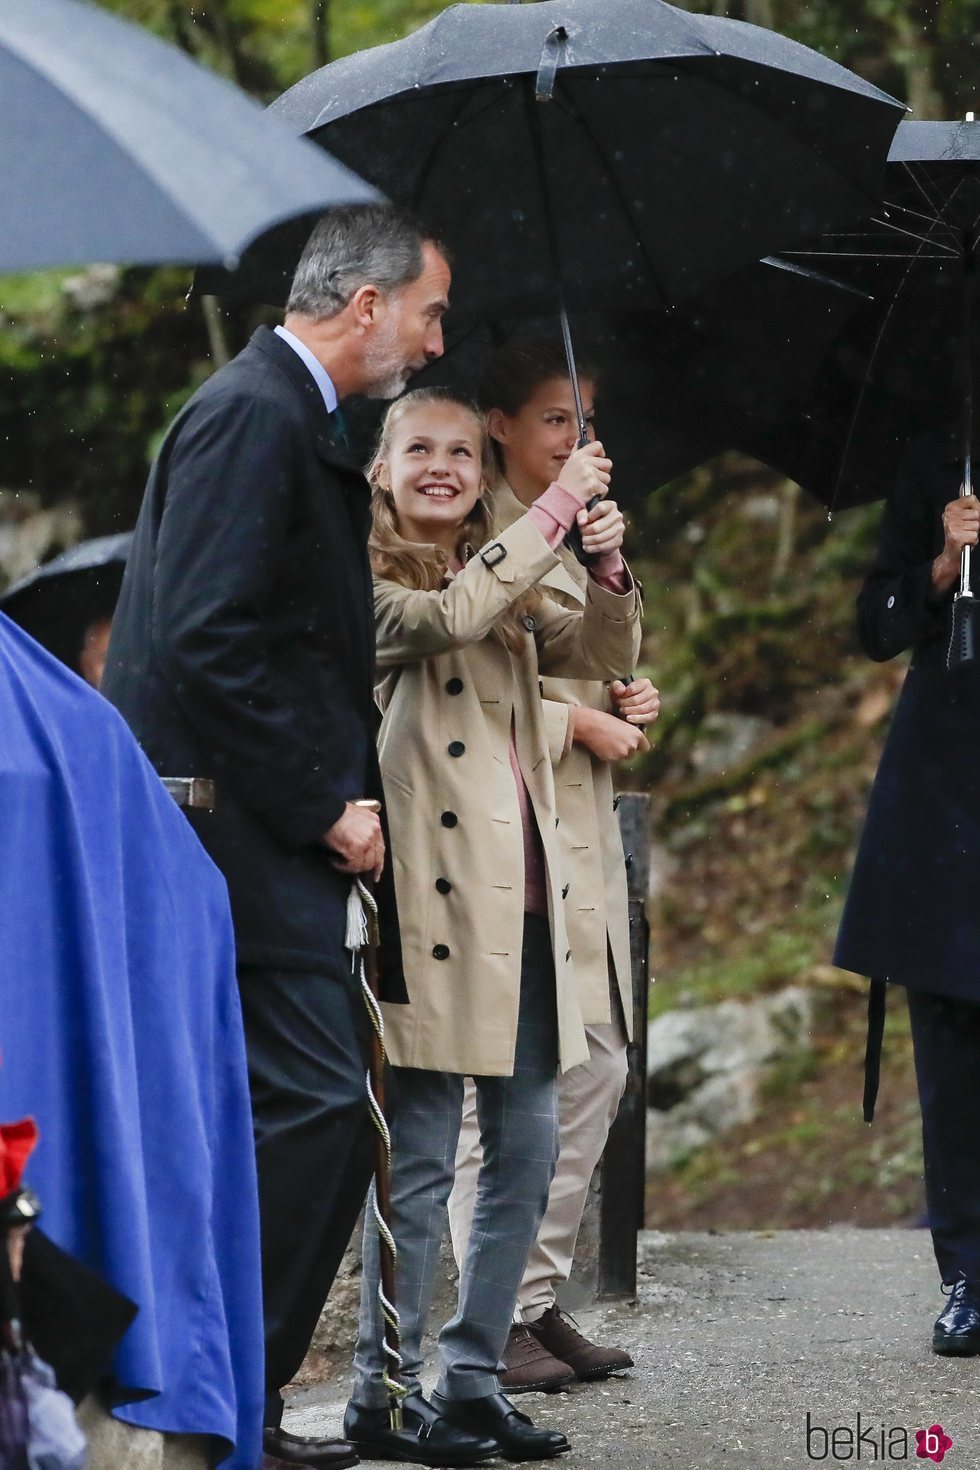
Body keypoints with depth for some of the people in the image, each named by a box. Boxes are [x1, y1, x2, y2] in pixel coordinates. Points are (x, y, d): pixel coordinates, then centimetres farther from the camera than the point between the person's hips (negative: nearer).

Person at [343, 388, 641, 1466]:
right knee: (419, 1157, -6)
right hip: (433, 894, -7)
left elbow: (600, 655, 10)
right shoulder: (370, 586, -3)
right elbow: (447, 619, -21)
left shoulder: (509, 590, 19)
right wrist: (557, 507, -17)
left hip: (523, 900, 7)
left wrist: (608, 568, -9)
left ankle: (470, 1378, 17)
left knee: (526, 1151, 8)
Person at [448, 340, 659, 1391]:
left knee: (597, 1065, 8)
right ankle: (497, 1317, -7)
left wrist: (629, 702, 7)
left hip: (584, 825, 10)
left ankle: (540, 1296, 15)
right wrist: (582, 722, -10)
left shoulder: (565, 536, 21)